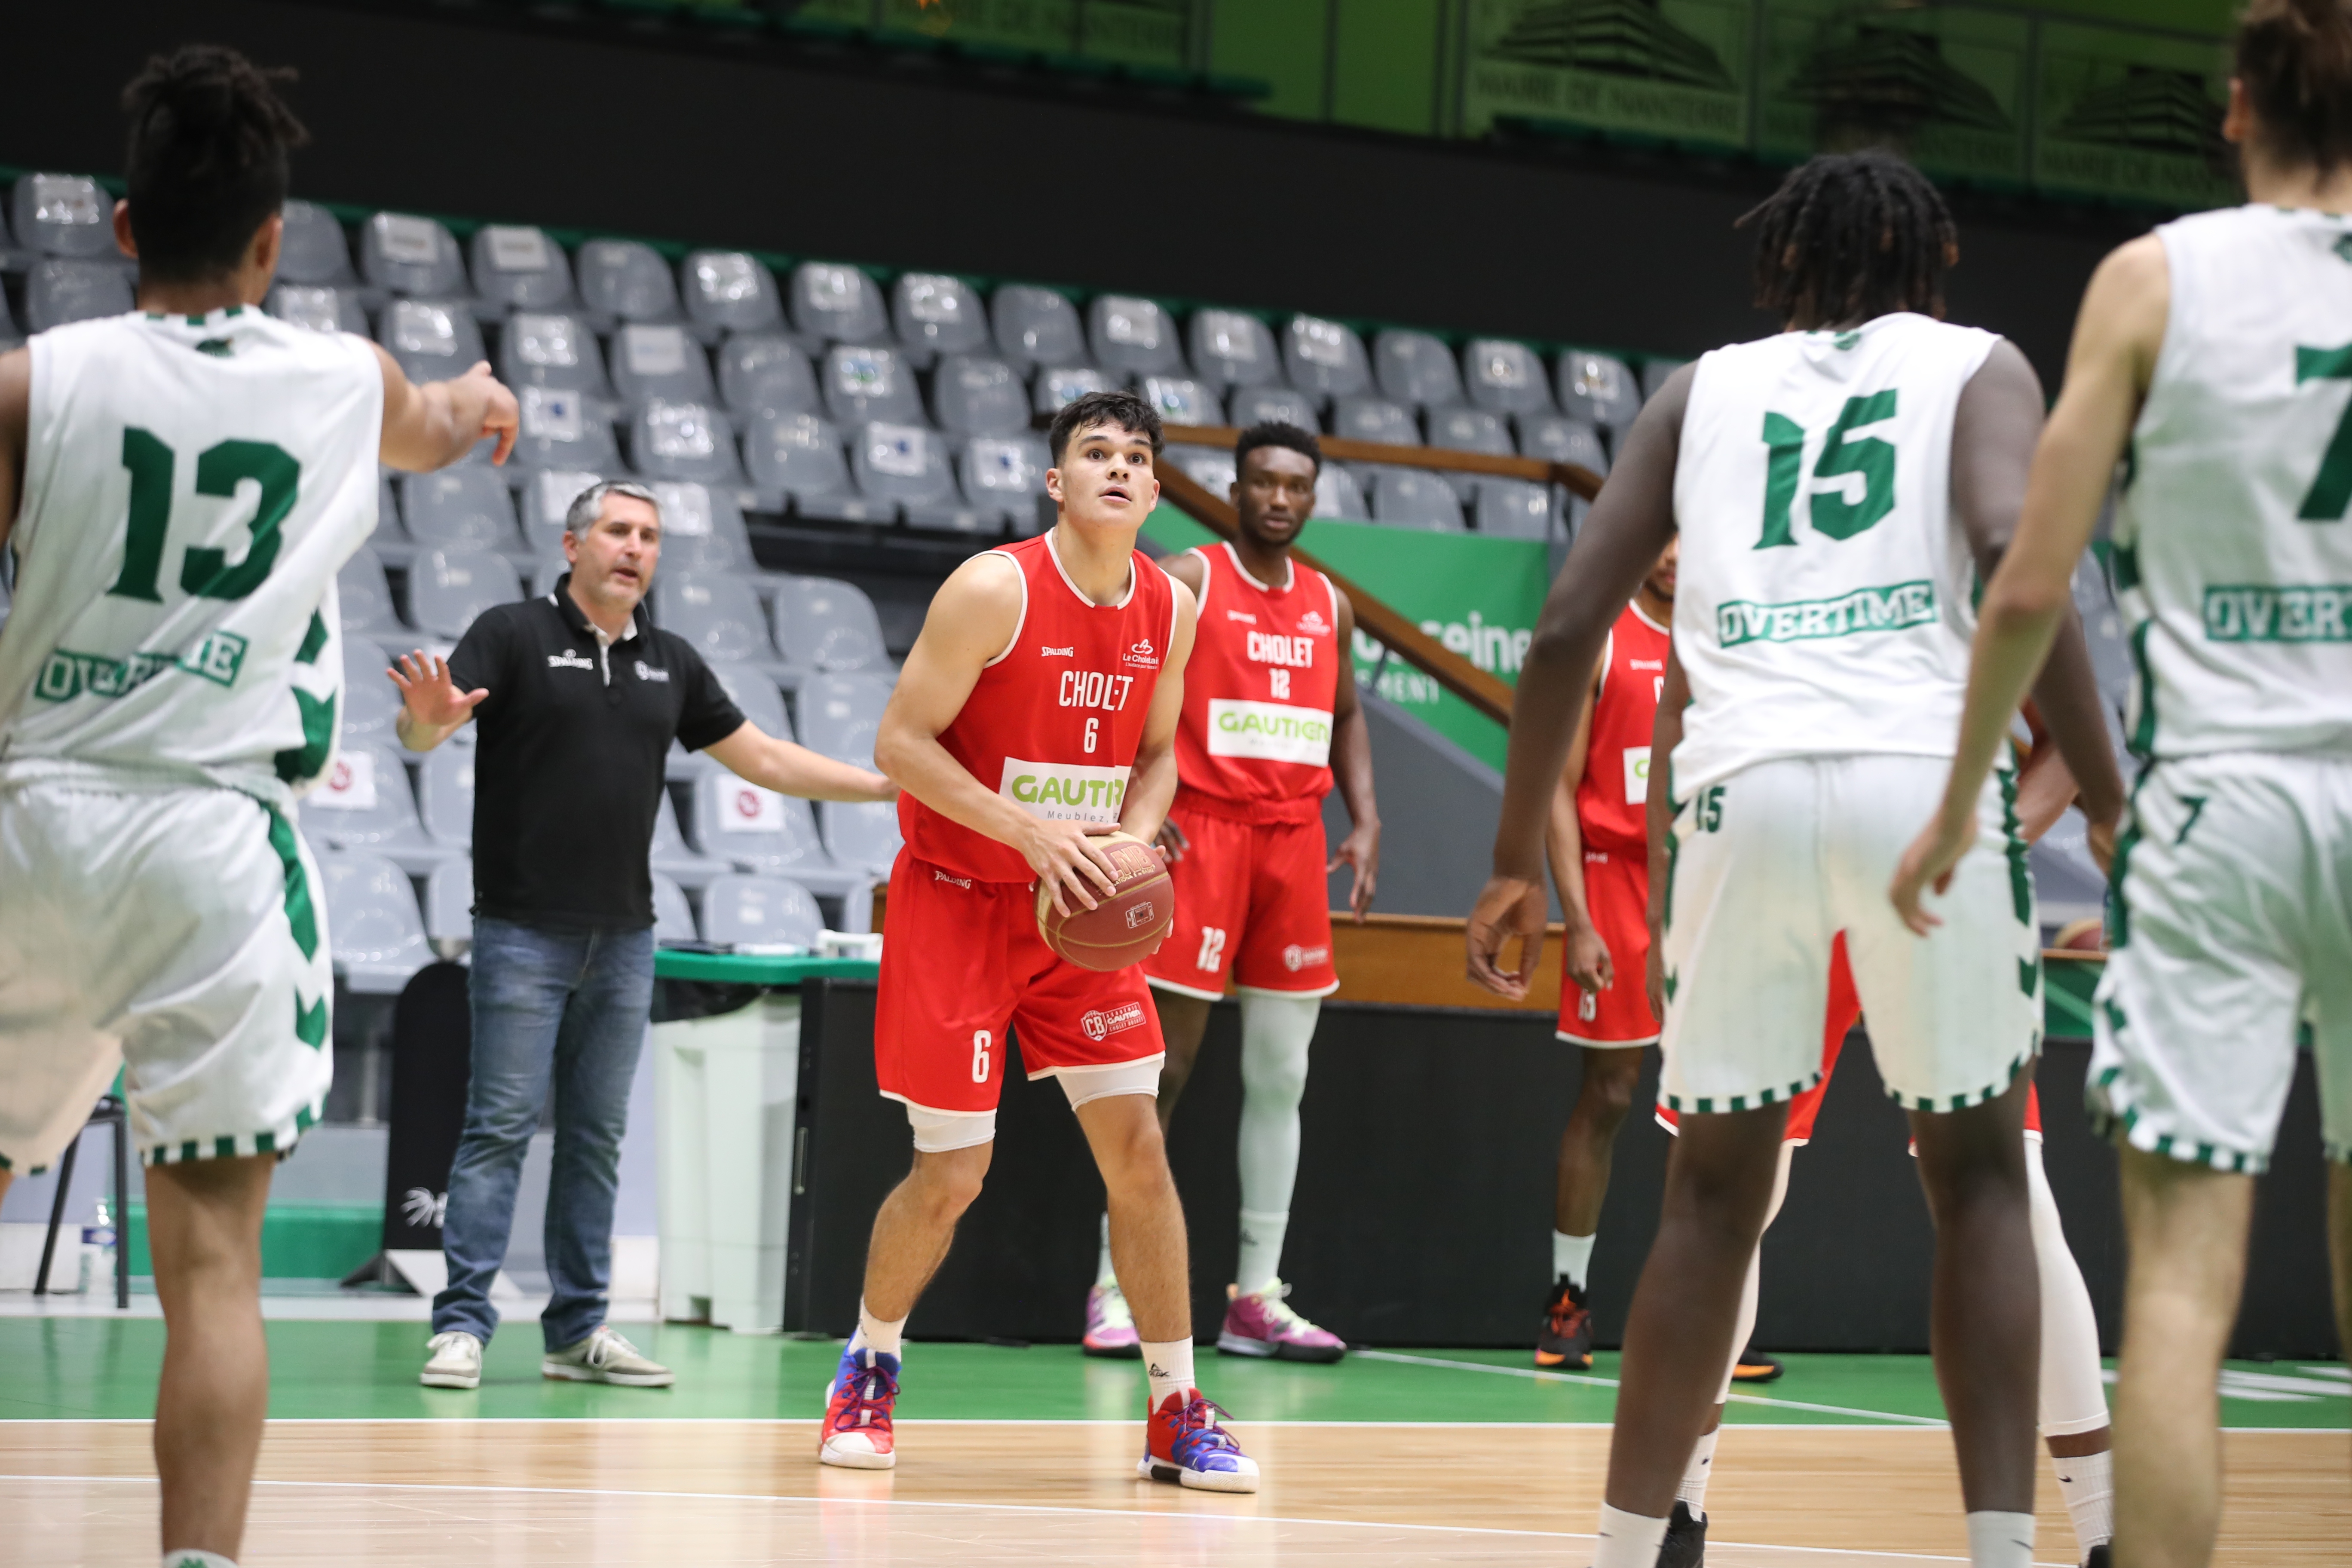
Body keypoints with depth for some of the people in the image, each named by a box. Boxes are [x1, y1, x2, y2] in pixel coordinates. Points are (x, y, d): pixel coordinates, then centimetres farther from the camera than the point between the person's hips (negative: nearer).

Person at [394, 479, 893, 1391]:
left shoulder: (672, 664, 13)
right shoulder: (512, 636, -3)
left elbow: (762, 758, 19)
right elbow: (423, 731, -13)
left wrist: (888, 786, 14)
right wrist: (426, 721, -38)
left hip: (623, 939, 5)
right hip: (523, 931, -5)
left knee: (597, 1137, 8)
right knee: (501, 1126, -8)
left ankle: (578, 1330, 13)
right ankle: (461, 1325, -6)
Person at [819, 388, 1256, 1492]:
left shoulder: (1171, 610, -1)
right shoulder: (994, 590, -18)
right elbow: (901, 742, -17)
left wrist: (1133, 843, -7)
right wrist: (1030, 831, -25)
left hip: (1081, 913, 5)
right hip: (957, 903, -5)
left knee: (1138, 1149, -1)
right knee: (951, 1175, -3)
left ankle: (1176, 1414, 8)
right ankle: (868, 1371, 23)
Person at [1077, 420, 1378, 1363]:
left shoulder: (1329, 606, 15)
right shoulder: (1187, 581, -2)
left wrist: (1364, 821, 8)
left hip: (1294, 840, 6)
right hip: (1200, 834, -6)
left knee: (1281, 1079, 6)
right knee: (1164, 1067, -6)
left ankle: (1257, 1298, 11)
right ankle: (1117, 1288, -2)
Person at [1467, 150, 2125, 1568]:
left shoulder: (1705, 389, 23)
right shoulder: (1979, 366, 15)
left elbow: (1568, 630, 14)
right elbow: (2013, 556, -7)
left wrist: (1519, 861, 21)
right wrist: (2111, 805, -6)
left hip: (1746, 785, 2)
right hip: (1927, 775, -2)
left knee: (1716, 1194, 14)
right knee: (1978, 1179, 10)